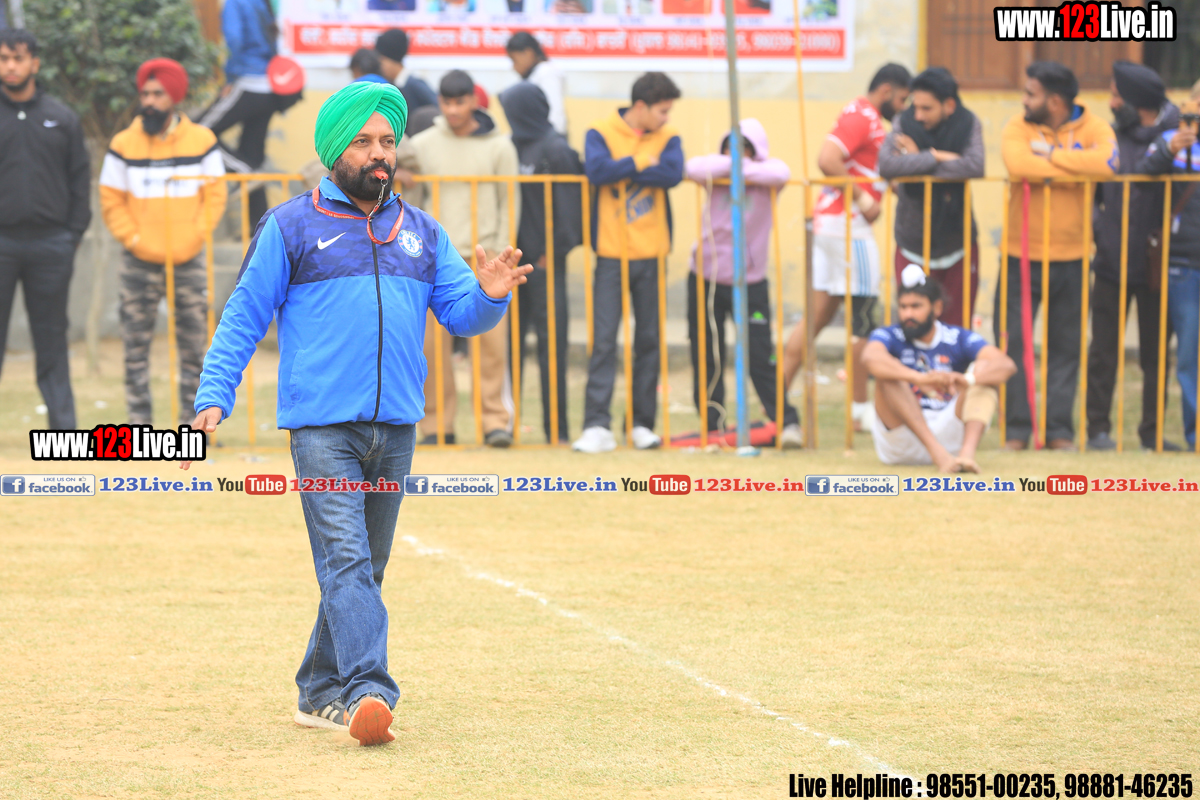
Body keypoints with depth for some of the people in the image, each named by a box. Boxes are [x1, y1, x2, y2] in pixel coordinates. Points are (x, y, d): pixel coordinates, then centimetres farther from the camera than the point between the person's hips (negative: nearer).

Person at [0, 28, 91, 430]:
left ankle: (63, 423, 7)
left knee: (52, 339, 6)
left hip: (50, 244, 2)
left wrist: (73, 234, 2)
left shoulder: (62, 119, 9)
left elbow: (80, 181, 11)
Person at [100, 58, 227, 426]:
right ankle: (140, 421, 5)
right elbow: (111, 203, 3)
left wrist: (195, 237, -4)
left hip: (189, 261, 1)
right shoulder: (124, 145, -1)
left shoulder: (202, 141, 2)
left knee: (194, 346, 4)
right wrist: (134, 240, -6)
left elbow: (215, 195, 5)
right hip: (140, 264, -1)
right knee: (135, 347, -1)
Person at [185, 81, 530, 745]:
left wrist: (489, 296, -12)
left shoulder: (422, 234, 17)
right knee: (345, 560, -18)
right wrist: (213, 398, -8)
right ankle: (369, 692, -29)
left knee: (364, 568, 10)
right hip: (322, 426, -5)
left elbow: (460, 315, 12)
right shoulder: (291, 227, 4)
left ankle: (321, 693, 21)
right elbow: (243, 317, 3)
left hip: (396, 428, 5)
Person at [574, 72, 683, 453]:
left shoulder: (668, 137, 6)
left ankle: (643, 424, 13)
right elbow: (596, 170, -20)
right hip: (612, 254, -3)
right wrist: (640, 163, -11)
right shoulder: (601, 132, -1)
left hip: (652, 254, 3)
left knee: (650, 341, 6)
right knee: (603, 341, -7)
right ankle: (597, 426, -9)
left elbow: (673, 174, -14)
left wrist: (620, 172, -14)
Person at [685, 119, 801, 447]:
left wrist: (740, 169, -19)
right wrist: (728, 164, -18)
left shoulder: (766, 170, -3)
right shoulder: (717, 170, -1)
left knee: (760, 357, -6)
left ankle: (787, 422, 1)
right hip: (706, 277, 2)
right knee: (706, 359, 6)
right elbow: (694, 168, -23)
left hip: (750, 281, -2)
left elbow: (780, 175, -27)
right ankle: (711, 426, 15)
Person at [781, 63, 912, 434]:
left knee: (819, 316, 10)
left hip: (828, 223, 10)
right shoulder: (862, 117, -12)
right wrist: (860, 196, -19)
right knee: (865, 321, -3)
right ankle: (861, 410, 2)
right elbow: (827, 159, -24)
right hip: (848, 225, -10)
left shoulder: (864, 117, 20)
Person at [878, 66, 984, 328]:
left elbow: (975, 167, -26)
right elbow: (886, 165, -26)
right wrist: (935, 157, -24)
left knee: (958, 326, 6)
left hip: (958, 245, 1)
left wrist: (916, 161, -20)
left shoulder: (968, 125, -7)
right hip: (913, 245, 0)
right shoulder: (905, 124, -9)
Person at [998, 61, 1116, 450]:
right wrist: (1074, 170, -16)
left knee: (1066, 347, 7)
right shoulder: (1018, 127, -3)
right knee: (1012, 342, 0)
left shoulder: (1093, 128, -2)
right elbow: (1018, 164, -24)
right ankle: (1016, 429, 8)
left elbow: (1105, 162, -24)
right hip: (1021, 256, 0)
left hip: (1070, 257, 0)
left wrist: (1051, 154, -17)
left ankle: (1059, 429, 14)